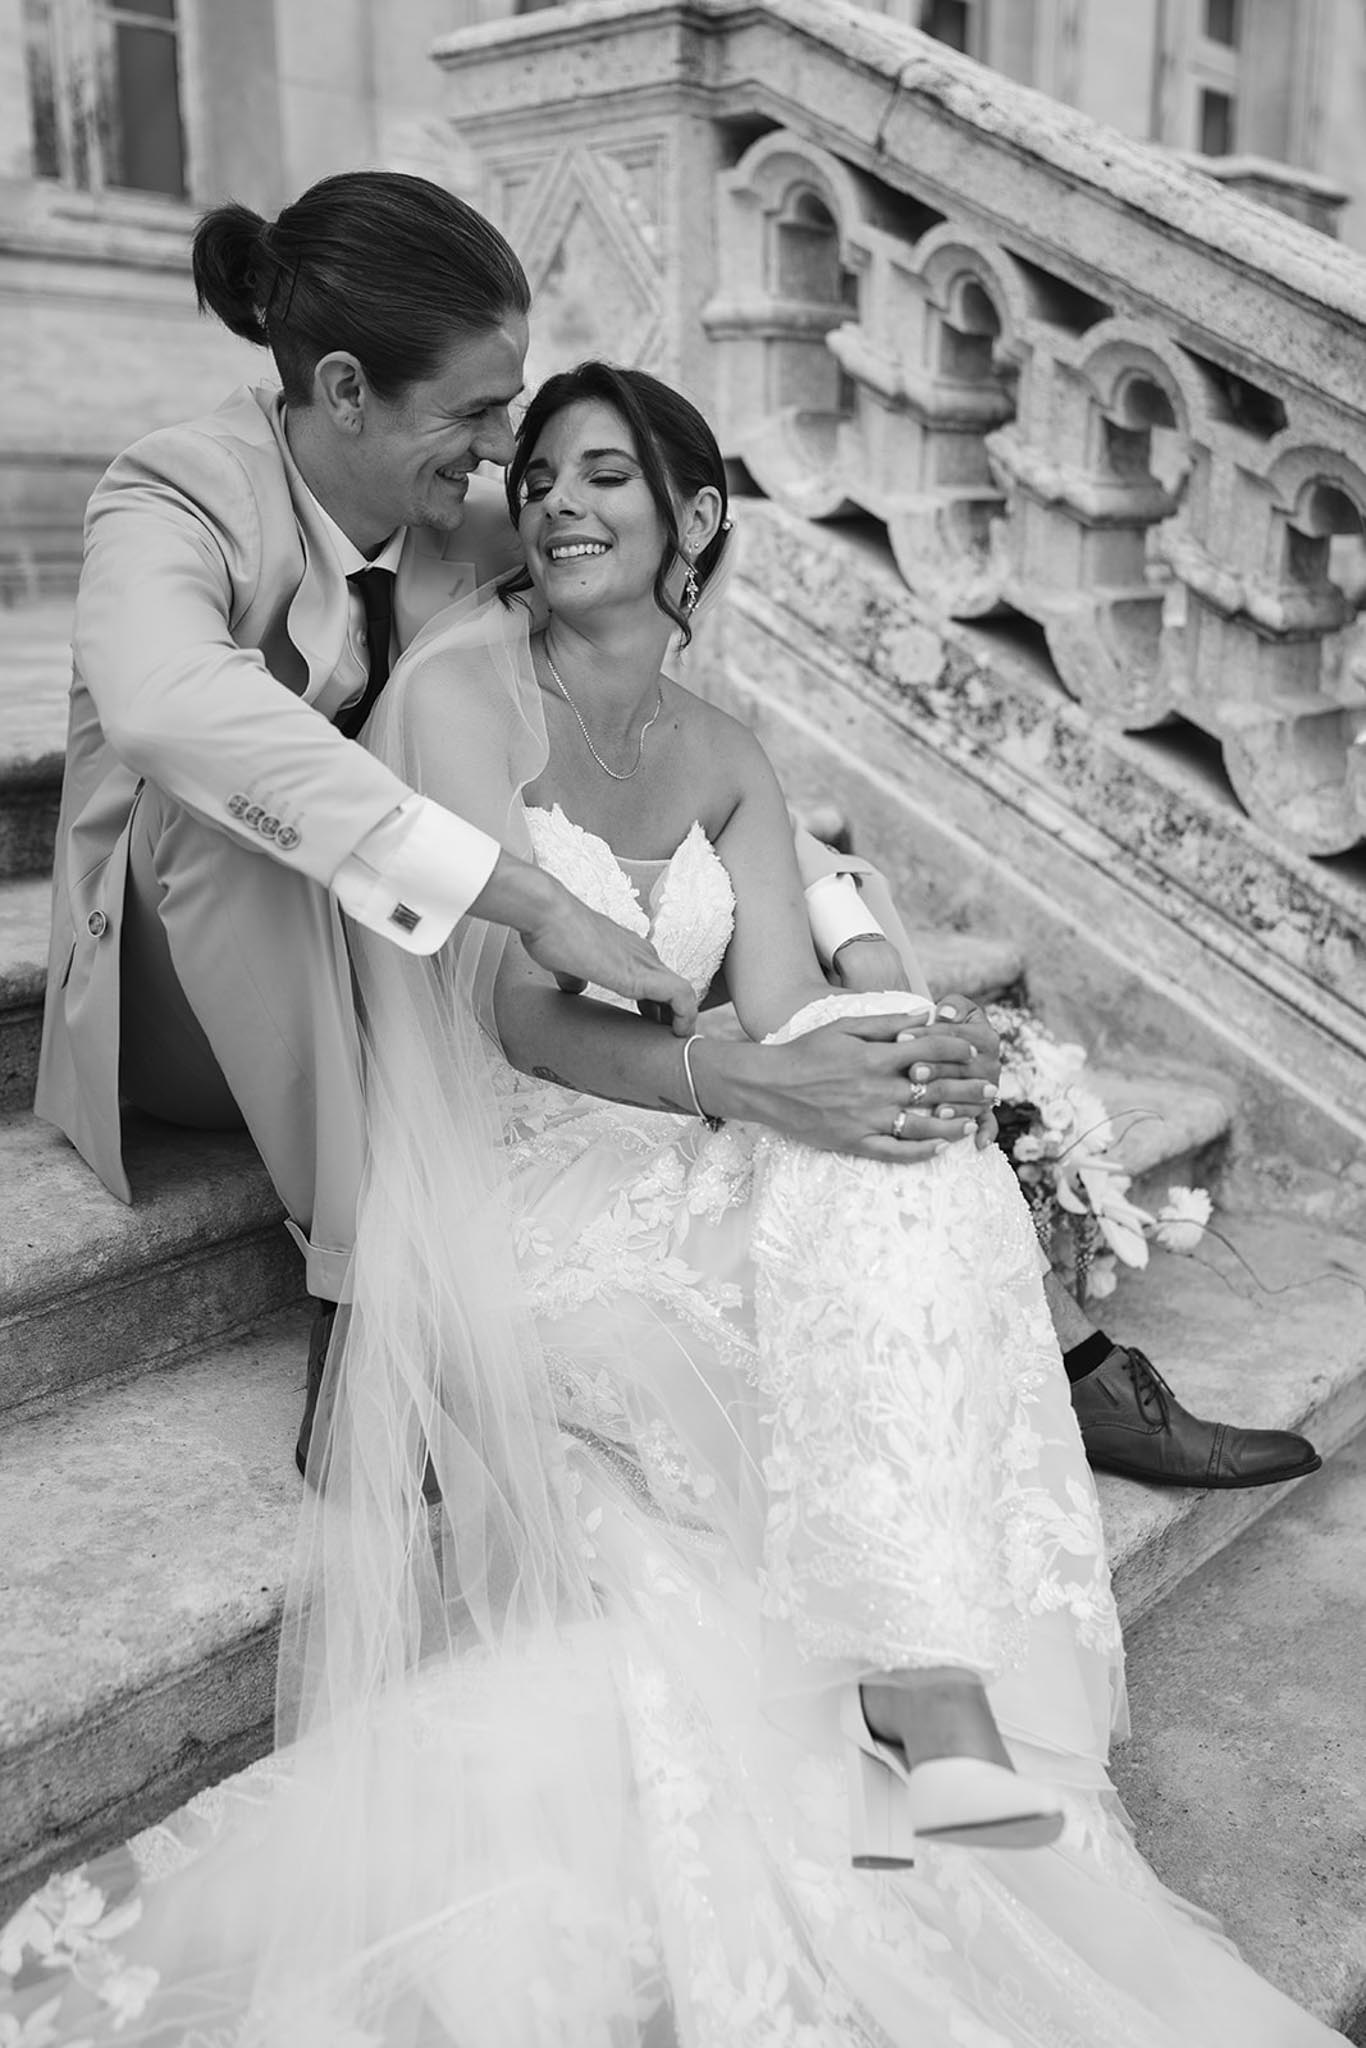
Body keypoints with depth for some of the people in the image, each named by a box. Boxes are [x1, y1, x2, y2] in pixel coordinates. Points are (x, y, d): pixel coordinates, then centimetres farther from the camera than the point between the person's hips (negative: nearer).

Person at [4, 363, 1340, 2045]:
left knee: (899, 1158, -24)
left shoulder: (724, 758, 14)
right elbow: (513, 1011, -16)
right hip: (510, 1187, -5)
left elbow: (790, 1017, 1)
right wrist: (745, 1083, -31)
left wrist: (901, 1062, -22)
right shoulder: (462, 689, -4)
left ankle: (940, 1693, -28)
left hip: (686, 1177, 5)